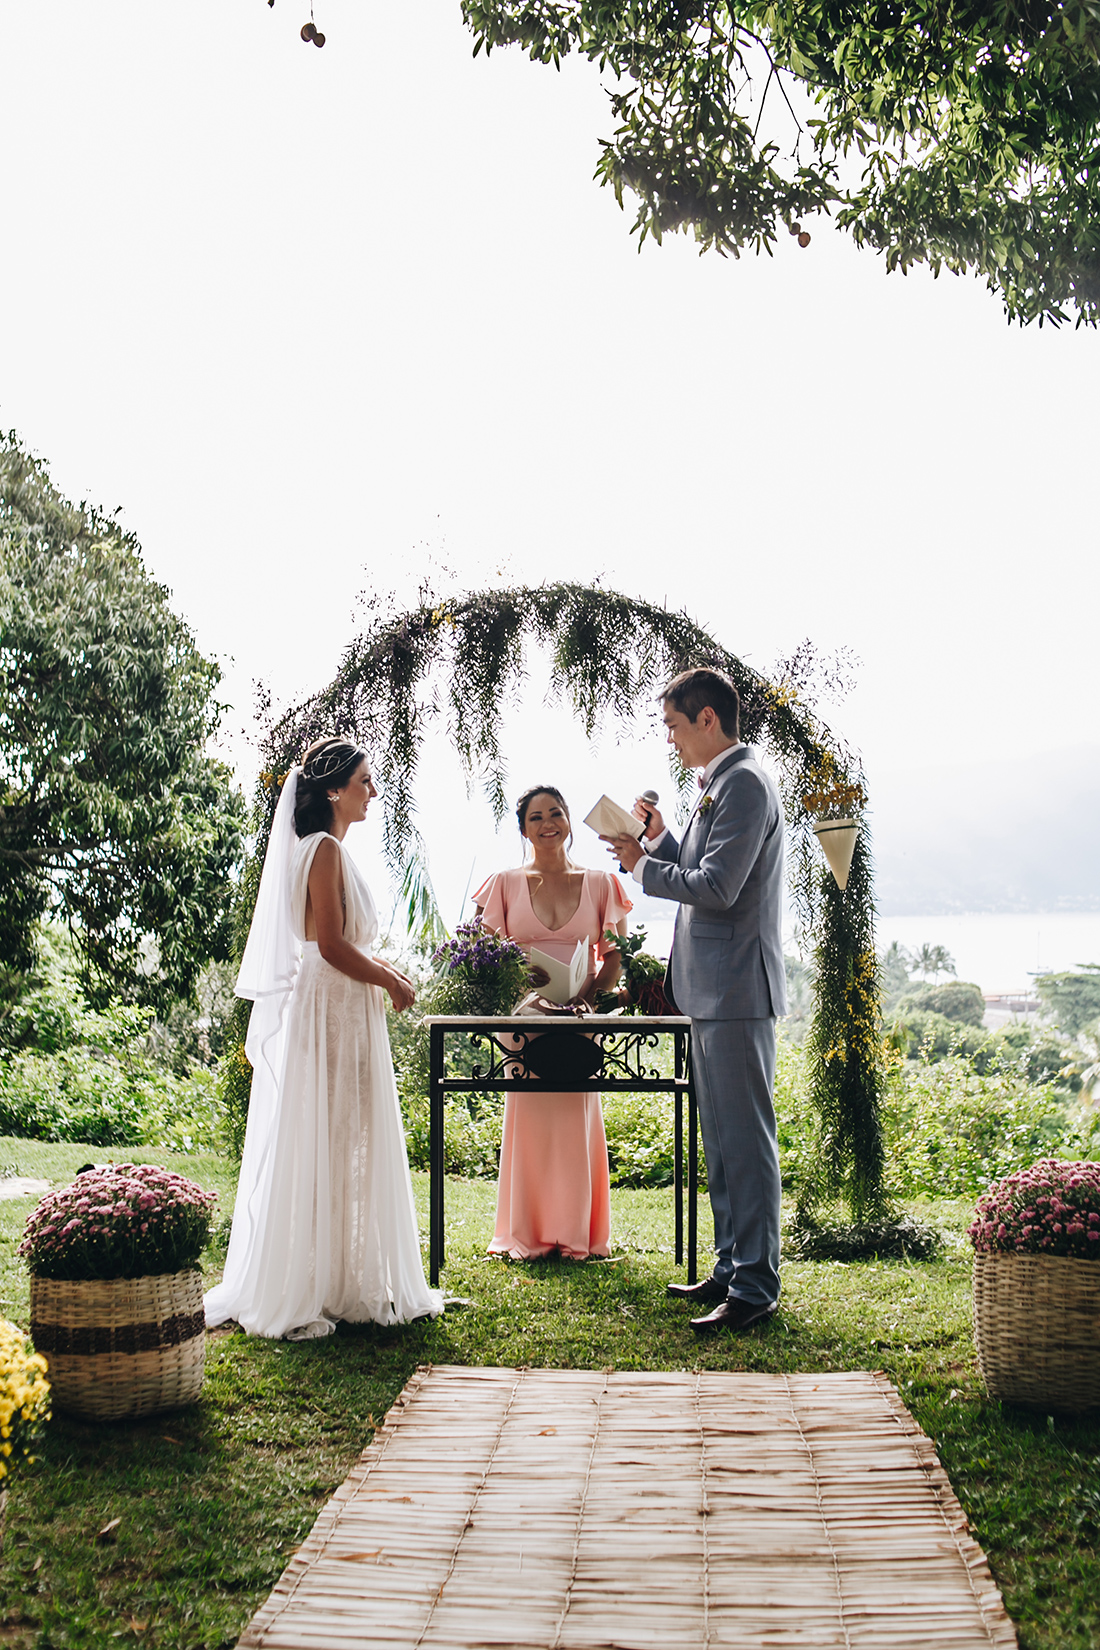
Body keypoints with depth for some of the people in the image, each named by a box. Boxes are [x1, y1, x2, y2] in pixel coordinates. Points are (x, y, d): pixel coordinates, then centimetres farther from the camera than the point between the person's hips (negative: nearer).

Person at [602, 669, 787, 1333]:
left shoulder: (744, 783, -14)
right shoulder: (722, 784, 19)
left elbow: (716, 888, -21)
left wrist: (642, 865, -9)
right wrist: (662, 839, 12)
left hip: (737, 990, -11)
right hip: (716, 990, 11)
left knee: (746, 1139, -6)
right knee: (723, 1139, 15)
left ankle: (756, 1287, 0)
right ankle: (731, 1269, 24)